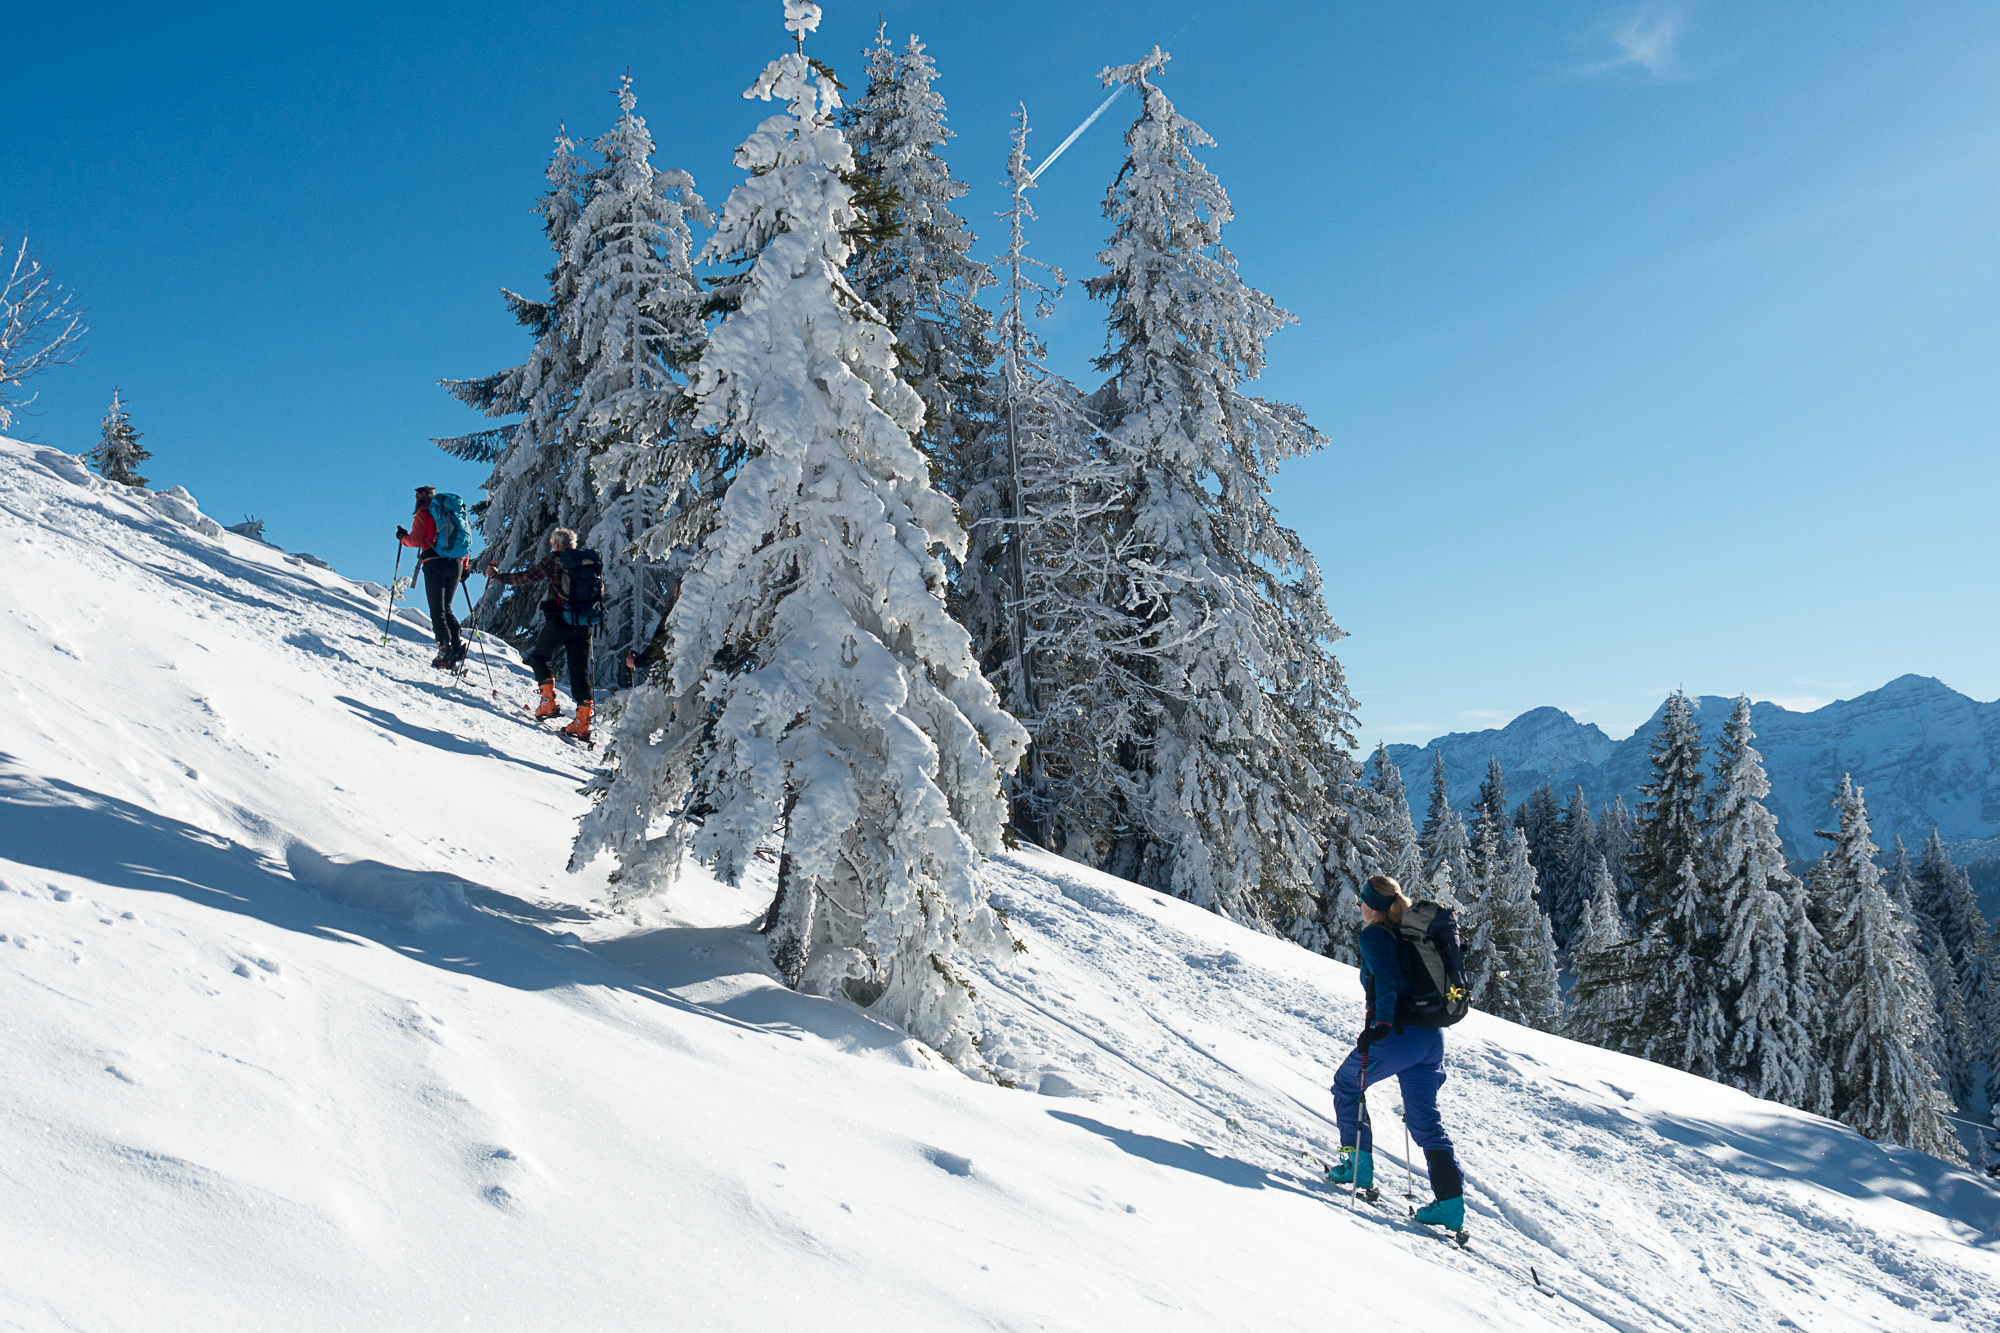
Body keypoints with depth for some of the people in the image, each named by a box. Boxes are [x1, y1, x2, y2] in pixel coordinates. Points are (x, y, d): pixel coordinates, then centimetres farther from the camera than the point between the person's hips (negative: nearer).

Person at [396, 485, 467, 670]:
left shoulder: (423, 514, 5)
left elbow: (415, 540, -5)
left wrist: (402, 536, 17)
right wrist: (464, 566, 22)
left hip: (435, 564, -5)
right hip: (456, 564, 5)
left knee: (437, 610, -3)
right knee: (446, 608, 15)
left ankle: (446, 651, -15)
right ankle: (458, 644, -5)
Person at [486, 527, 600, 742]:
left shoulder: (554, 559, 0)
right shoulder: (589, 561, 13)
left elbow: (528, 577, 1)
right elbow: (597, 592, 20)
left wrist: (498, 576, 13)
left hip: (559, 619, -4)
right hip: (584, 623, 4)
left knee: (540, 657, 17)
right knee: (580, 670, 4)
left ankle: (549, 702, 3)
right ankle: (582, 722, -3)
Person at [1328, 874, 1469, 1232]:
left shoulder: (1373, 936, -7)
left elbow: (1387, 978, -22)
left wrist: (1381, 1022, -25)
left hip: (1400, 1035, -7)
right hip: (1432, 1035, 7)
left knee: (1346, 1084, 16)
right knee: (1424, 1119, 11)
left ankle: (1359, 1165, 16)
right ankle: (1452, 1205, 4)